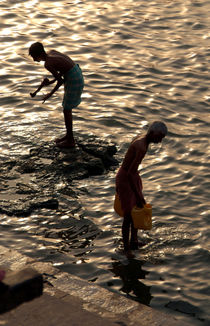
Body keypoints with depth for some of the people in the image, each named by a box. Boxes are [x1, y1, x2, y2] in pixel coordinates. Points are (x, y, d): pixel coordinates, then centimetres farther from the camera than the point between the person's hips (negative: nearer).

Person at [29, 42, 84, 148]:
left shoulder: (48, 64, -20)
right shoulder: (52, 52, 6)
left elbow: (61, 80, -16)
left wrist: (50, 94, -4)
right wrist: (51, 81, 8)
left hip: (74, 80, -9)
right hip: (75, 74, 9)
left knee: (67, 110, 4)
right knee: (67, 108, 20)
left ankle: (70, 141, 15)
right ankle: (68, 135, 34)